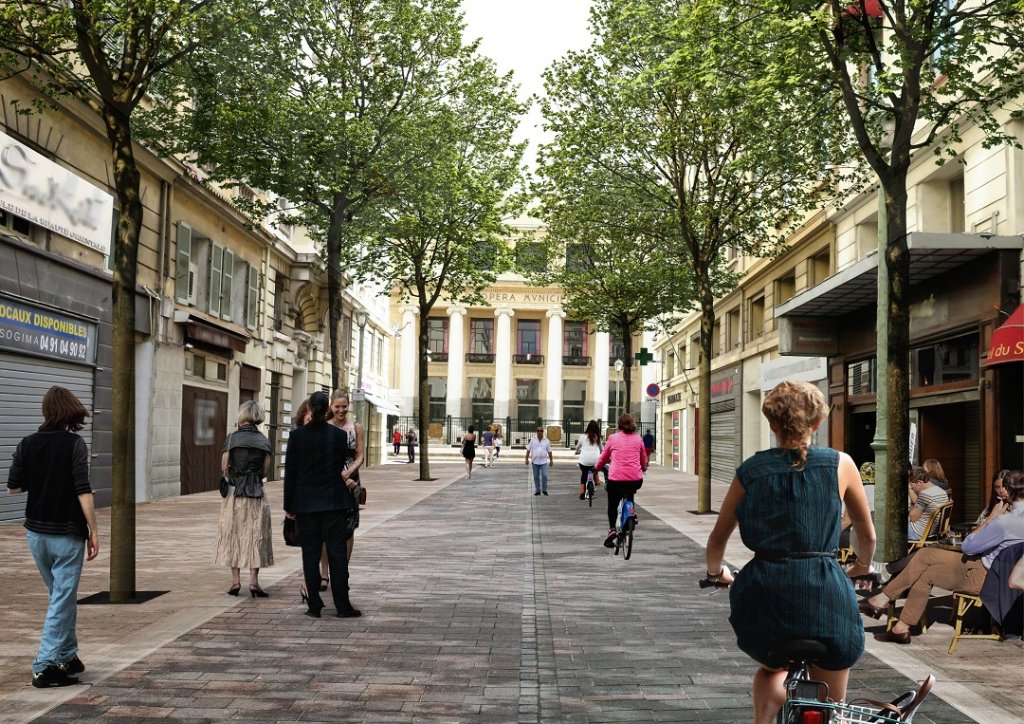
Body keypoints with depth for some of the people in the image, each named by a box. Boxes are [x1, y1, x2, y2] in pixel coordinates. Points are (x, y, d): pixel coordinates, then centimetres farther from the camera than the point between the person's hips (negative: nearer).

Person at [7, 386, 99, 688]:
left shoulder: (27, 444, 1)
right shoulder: (74, 443, -13)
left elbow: (13, 487, 5)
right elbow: (83, 491, -17)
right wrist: (93, 531, -11)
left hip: (36, 532, 5)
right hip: (68, 533, -5)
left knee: (61, 595, 20)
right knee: (62, 598, 1)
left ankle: (68, 657, 27)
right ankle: (44, 667, -1)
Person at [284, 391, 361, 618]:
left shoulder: (296, 436, -4)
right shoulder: (339, 435, -4)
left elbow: (290, 473, -1)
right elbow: (340, 467, 6)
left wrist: (289, 506, 5)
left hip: (305, 503, 0)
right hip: (334, 502, 0)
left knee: (310, 553, 7)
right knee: (337, 552, 3)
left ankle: (314, 605, 8)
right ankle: (342, 606, 4)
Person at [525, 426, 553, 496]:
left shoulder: (547, 441, 4)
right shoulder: (532, 440, 3)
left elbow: (549, 451, 8)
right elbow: (528, 450, 5)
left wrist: (551, 460, 8)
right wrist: (527, 459, 1)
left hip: (543, 461, -1)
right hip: (535, 461, 1)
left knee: (544, 476, -10)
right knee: (536, 477, 5)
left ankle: (544, 490, 4)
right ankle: (537, 490, 15)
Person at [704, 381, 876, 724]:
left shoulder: (750, 470, 4)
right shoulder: (840, 464, 2)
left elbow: (718, 538, 14)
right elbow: (867, 534, 14)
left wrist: (715, 572, 34)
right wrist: (862, 566, 34)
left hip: (765, 594, 1)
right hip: (825, 593, -1)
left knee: (772, 669, 33)